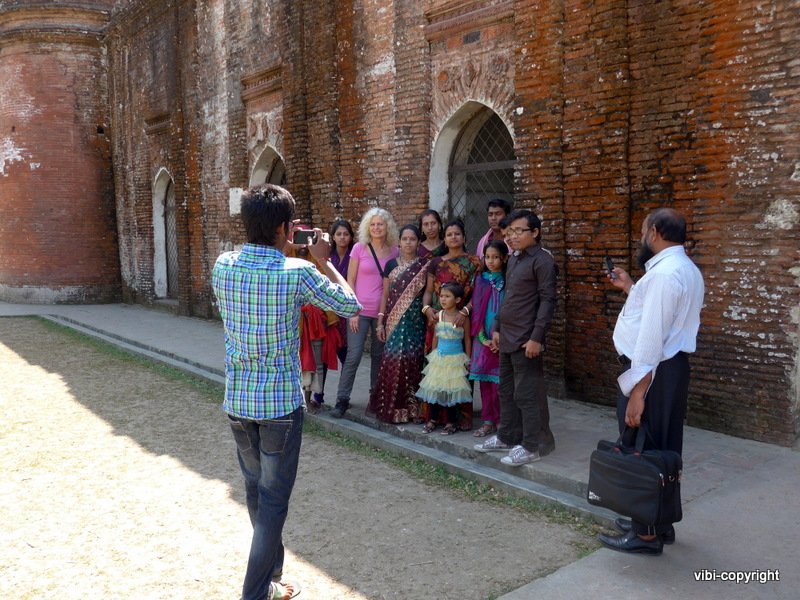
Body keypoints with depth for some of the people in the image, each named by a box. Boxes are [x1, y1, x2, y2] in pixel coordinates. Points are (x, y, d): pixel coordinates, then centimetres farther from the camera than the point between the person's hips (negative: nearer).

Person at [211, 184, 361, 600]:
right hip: (280, 403, -5)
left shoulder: (223, 265, -4)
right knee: (274, 499, 6)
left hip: (236, 401, 5)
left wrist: (277, 247, 17)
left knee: (254, 489, 22)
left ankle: (270, 563, 43)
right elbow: (350, 305, -4)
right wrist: (324, 261, 8)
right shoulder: (297, 273, -16)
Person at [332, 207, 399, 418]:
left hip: (384, 311, 2)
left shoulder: (394, 251, 4)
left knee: (379, 355, 9)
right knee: (354, 355, -7)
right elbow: (350, 280, -1)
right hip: (361, 310, -2)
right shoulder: (359, 248, -1)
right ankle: (342, 400, 2)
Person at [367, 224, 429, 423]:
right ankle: (391, 407, 6)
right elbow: (385, 294, 9)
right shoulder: (391, 264, 9)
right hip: (394, 320, 1)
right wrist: (380, 321, 5)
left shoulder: (424, 265, 5)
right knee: (393, 360, -4)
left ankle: (410, 407, 9)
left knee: (412, 361, -2)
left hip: (416, 320, -1)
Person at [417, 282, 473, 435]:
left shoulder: (462, 317, -9)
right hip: (439, 357, 4)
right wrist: (433, 355, 12)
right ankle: (433, 419, 16)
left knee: (452, 390, 1)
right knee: (434, 388, 5)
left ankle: (451, 422, 12)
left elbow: (467, 340, -3)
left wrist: (468, 360, -3)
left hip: (456, 359, -4)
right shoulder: (438, 316, 1)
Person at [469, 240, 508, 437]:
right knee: (485, 382, 8)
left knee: (499, 382, -3)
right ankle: (488, 421, 18)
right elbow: (476, 310, 6)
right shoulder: (481, 280, 8)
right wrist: (482, 338, -2)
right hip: (483, 339, 4)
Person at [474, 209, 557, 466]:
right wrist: (497, 328, 17)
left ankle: (533, 445, 7)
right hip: (507, 338, 9)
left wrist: (537, 338, -19)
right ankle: (507, 437, 26)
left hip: (526, 341, -8)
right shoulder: (513, 259, 15)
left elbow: (547, 301, -15)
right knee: (506, 390, 15)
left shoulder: (542, 260, -10)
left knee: (527, 394, -3)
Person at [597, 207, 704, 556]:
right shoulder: (686, 269, 13)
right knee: (662, 448, 18)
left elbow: (652, 337, -25)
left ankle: (647, 534, 11)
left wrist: (638, 392, -25)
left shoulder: (664, 272, -21)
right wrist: (630, 288, 25)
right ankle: (660, 521, 31)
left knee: (640, 449, 0)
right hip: (672, 368, 10)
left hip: (652, 372, -10)